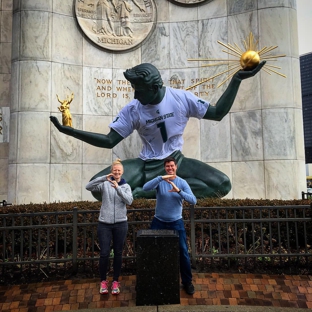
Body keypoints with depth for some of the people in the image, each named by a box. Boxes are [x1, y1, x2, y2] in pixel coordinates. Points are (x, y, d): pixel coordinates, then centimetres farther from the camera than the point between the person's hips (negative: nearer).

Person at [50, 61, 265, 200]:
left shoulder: (181, 98, -6)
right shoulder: (132, 110, -6)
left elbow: (217, 113, 0)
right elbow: (109, 141, -6)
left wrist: (237, 80, -6)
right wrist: (70, 131, -14)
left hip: (177, 162, 1)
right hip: (147, 166, 0)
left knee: (222, 185, -24)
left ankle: (146, 191, -17)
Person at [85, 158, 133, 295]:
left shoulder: (126, 186, 3)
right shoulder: (105, 184, 0)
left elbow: (129, 201, -13)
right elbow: (88, 187, -15)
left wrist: (118, 188, -25)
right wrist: (104, 178, -26)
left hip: (120, 223, 1)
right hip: (104, 223, -1)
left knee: (118, 253, 10)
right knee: (104, 253, 1)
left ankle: (115, 281, 26)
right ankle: (103, 281, 23)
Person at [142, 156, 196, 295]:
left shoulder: (182, 183, -7)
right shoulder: (160, 181, -8)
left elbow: (193, 200, -18)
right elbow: (145, 188, -27)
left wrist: (179, 191, -31)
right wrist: (161, 178, -37)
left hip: (176, 222, 0)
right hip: (158, 222, 1)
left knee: (183, 252, 4)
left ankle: (187, 281, 24)